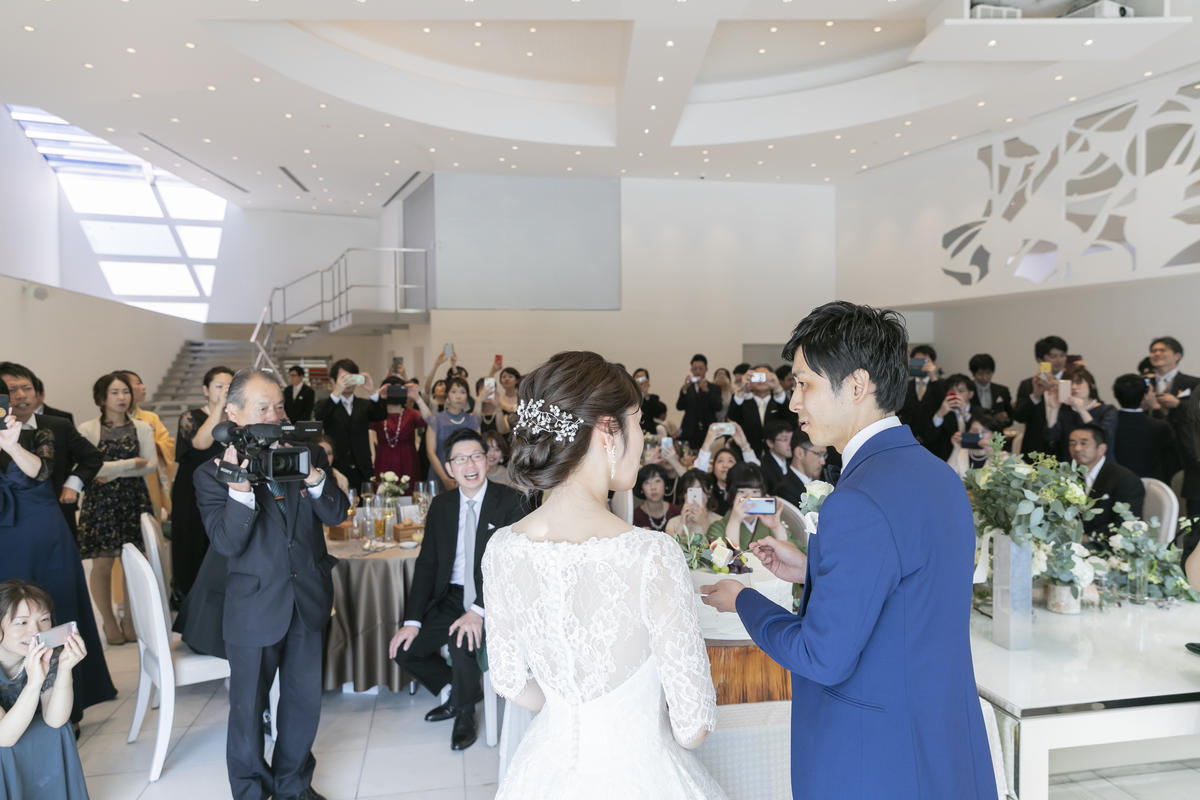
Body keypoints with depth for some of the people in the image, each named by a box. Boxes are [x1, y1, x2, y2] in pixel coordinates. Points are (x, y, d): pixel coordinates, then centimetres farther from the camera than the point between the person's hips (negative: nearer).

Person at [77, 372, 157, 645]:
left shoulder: (141, 428, 7)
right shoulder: (87, 429, 0)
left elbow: (152, 465, -2)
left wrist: (113, 470, -10)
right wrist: (132, 464, -9)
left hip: (134, 500, 2)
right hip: (100, 502, -2)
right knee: (102, 563, 1)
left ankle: (130, 619, 17)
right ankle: (109, 622, 16)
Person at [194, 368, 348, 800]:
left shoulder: (307, 453, -1)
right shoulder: (212, 473, -8)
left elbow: (336, 514, -6)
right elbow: (227, 543, -17)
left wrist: (313, 476, -23)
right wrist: (239, 486, -31)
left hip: (307, 600, 3)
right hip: (254, 608, -3)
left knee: (304, 701, 17)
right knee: (248, 707, 13)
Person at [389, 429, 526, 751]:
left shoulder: (509, 501, -8)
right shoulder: (441, 505, 7)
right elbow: (426, 564, 6)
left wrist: (479, 610, -28)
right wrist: (412, 620, -5)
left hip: (493, 599, -5)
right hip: (450, 598, 6)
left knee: (462, 640, -31)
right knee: (404, 649, -7)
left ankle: (465, 713, 1)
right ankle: (461, 690, 21)